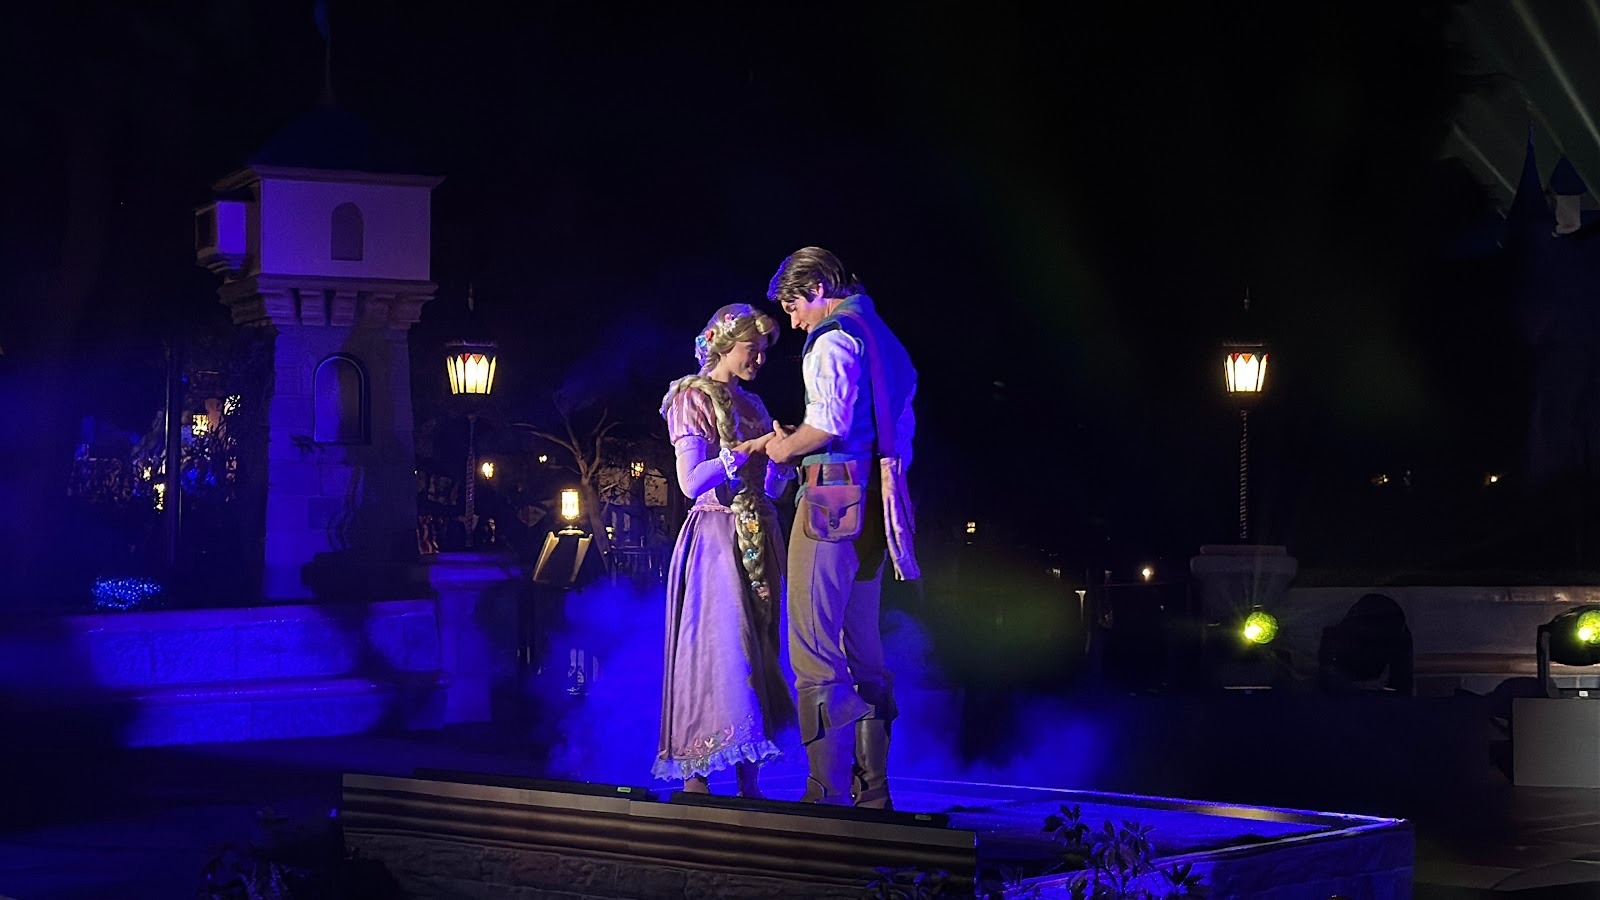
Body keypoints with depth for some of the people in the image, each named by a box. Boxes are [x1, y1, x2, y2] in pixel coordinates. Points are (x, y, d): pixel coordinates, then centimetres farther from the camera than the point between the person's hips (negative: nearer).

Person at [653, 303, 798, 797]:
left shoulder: (751, 405, 18)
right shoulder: (693, 398, -2)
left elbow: (769, 486, 16)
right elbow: (691, 482, -14)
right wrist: (749, 448, -16)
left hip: (759, 537, 7)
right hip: (716, 532, -7)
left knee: (757, 648, 2)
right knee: (719, 645, -12)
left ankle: (747, 781, 2)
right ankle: (695, 778, -10)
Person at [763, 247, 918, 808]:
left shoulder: (833, 337, -8)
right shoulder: (883, 339, 21)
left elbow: (831, 423, -21)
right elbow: (902, 430, 22)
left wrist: (787, 447, -2)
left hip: (833, 496, -10)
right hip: (872, 503, 10)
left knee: (815, 651, -9)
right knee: (863, 652, 12)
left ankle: (829, 793, -13)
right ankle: (873, 791, 14)